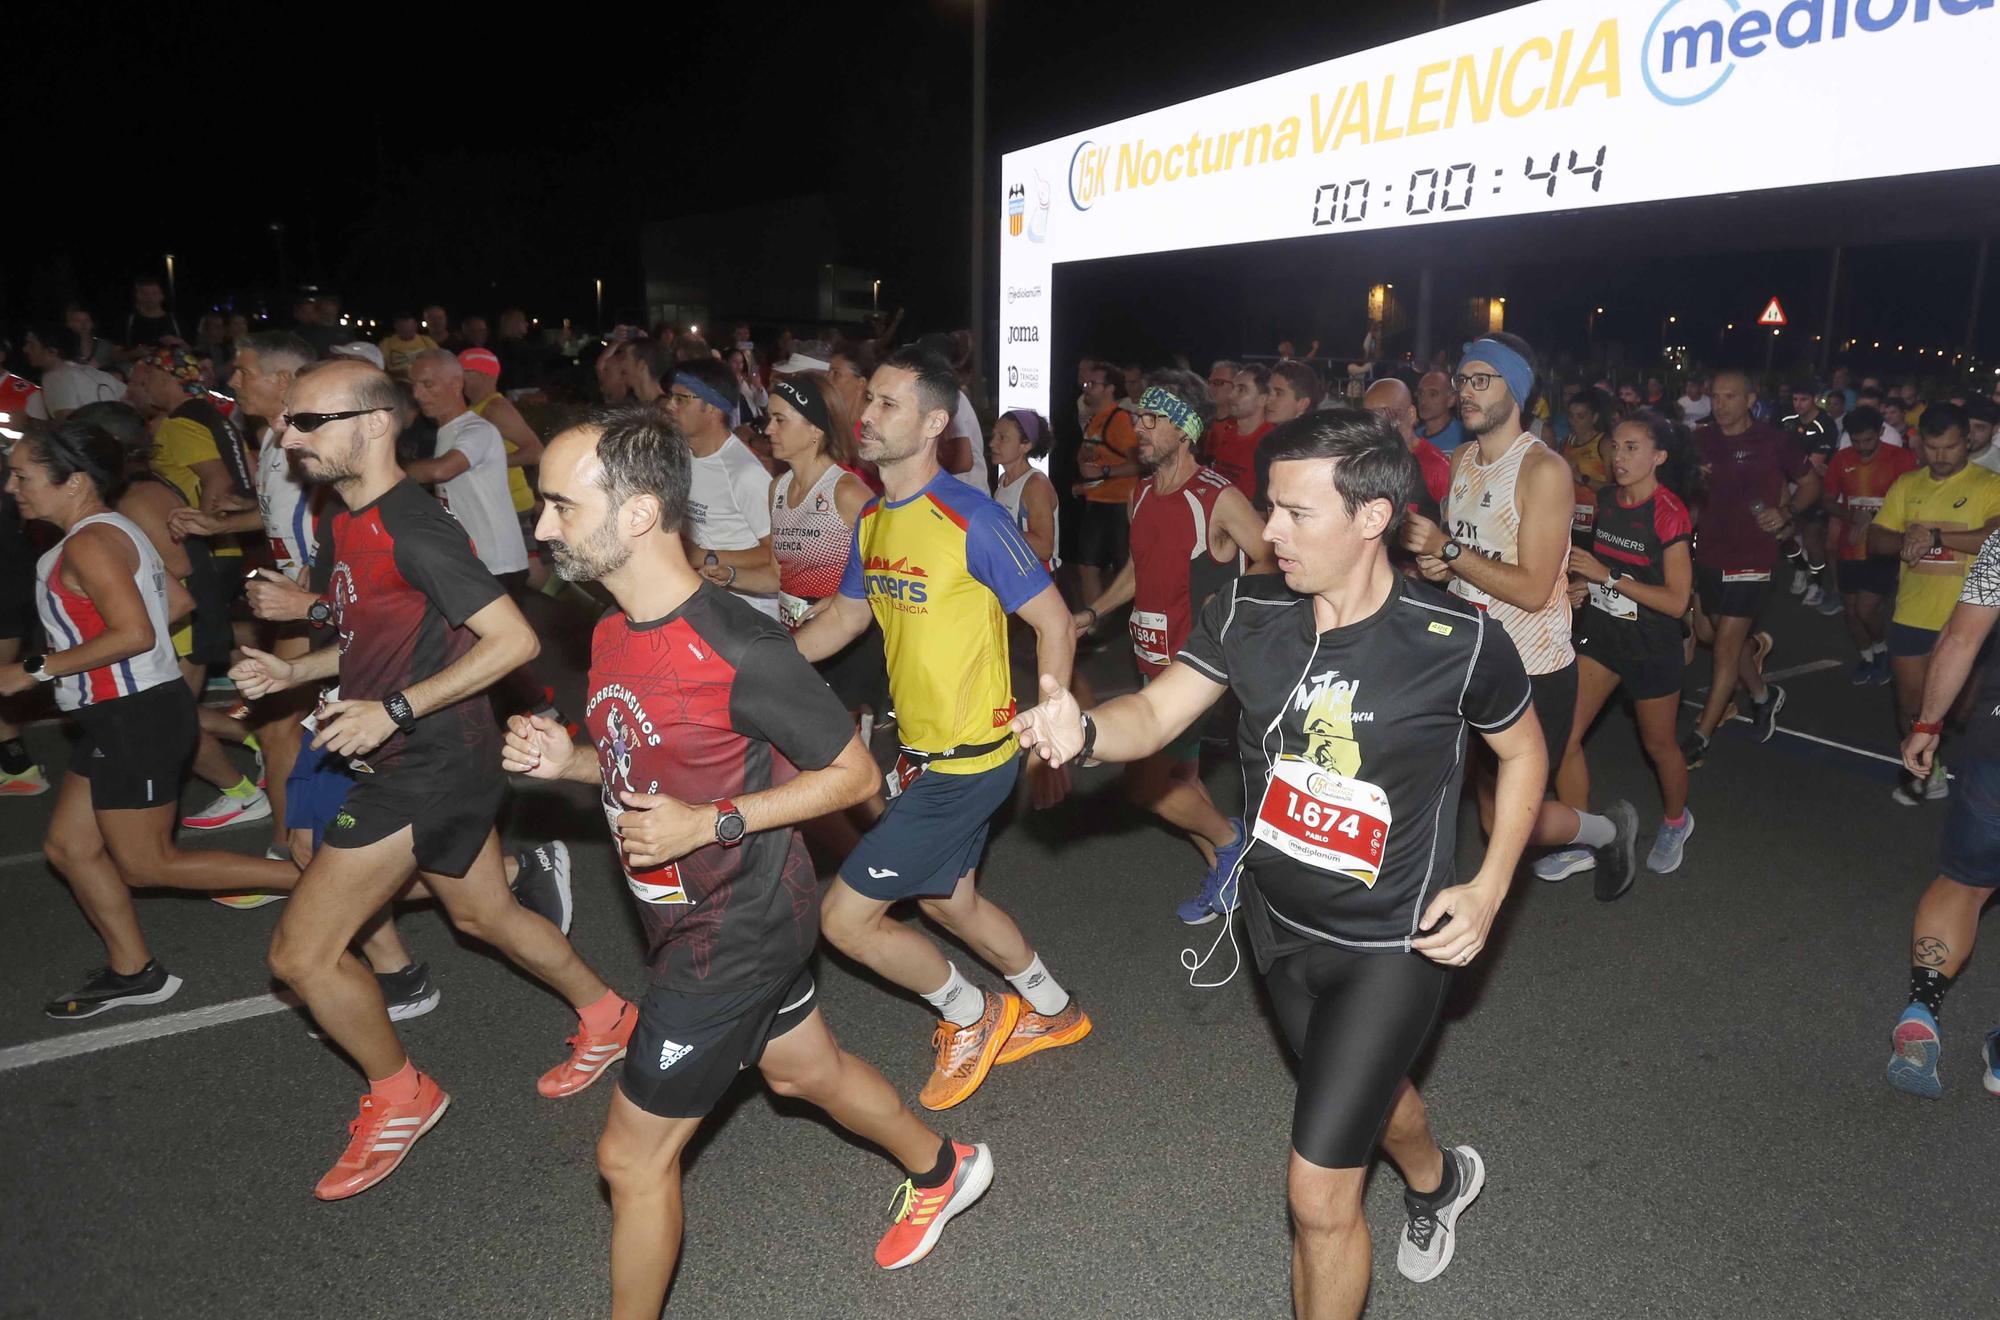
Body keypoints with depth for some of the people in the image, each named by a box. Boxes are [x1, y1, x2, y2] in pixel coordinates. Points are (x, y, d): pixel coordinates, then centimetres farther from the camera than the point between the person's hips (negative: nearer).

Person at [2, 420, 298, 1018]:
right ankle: (132, 972, 24)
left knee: (146, 864, 0)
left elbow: (134, 633, -26)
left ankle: (304, 878, 2)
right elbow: (178, 601, 17)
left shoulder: (89, 543, -18)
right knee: (69, 846, 15)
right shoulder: (114, 530, 12)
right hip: (118, 717, 10)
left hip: (136, 719, -10)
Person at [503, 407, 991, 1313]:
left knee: (632, 1154, 5)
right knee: (802, 1070, 27)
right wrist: (569, 761, -7)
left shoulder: (737, 650, -28)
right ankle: (942, 1169, 51)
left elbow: (852, 772, -19)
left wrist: (709, 823, -26)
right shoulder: (614, 635, -1)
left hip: (735, 932, -9)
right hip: (692, 919, 9)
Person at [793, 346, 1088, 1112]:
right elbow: (845, 617, 16)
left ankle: (973, 1017, 22)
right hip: (924, 753, 9)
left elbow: (1053, 620, -15)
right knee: (947, 900, 24)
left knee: (846, 917, -3)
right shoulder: (872, 519, 5)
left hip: (968, 761, -9)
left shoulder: (972, 519, -21)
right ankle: (1052, 1011, 46)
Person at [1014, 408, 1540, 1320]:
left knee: (1319, 1196, -3)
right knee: (1365, 1087, 32)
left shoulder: (1461, 643, -21)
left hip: (1390, 945, -5)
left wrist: (1488, 890, -10)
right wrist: (1081, 730, -36)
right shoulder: (1248, 611, -12)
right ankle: (1439, 1180, 67)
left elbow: (1522, 752, -3)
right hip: (1276, 919, 5)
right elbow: (1155, 714, -14)